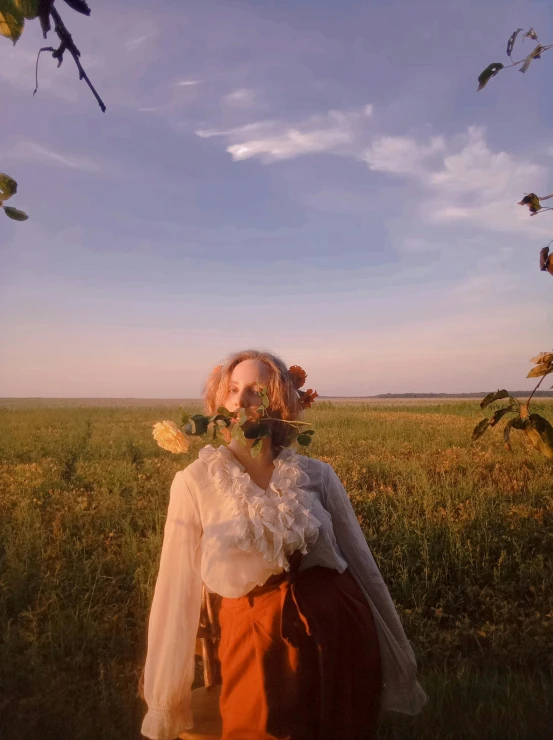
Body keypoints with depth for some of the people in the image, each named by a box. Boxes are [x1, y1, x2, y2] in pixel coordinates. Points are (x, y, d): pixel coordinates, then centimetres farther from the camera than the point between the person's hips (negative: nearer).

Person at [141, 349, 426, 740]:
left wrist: (398, 660, 12)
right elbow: (178, 589, -3)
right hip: (257, 644, -1)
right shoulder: (194, 482, -6)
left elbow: (361, 562, 5)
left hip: (341, 633, 2)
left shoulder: (317, 475, -3)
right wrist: (165, 699, 4)